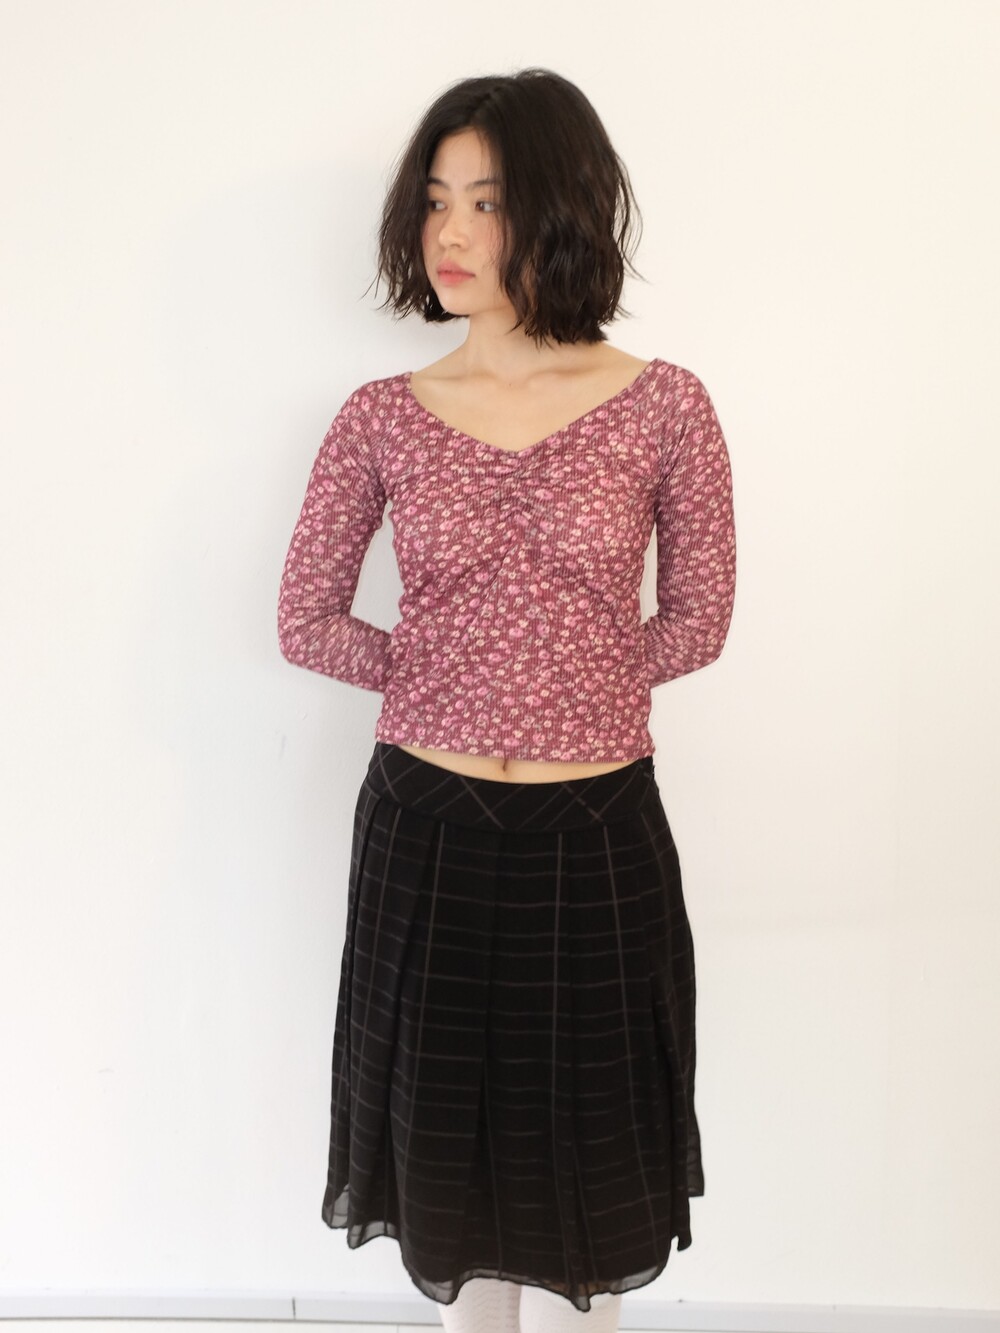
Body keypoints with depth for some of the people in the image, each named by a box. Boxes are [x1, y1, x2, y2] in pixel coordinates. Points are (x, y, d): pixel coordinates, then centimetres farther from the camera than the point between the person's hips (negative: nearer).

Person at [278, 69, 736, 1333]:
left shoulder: (664, 407, -5)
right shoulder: (381, 417, -2)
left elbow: (697, 621, 2)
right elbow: (306, 621, 3)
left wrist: (545, 678, 0)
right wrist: (440, 680, 1)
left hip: (597, 833, -1)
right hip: (427, 826, 1)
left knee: (587, 1133, 16)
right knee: (450, 1122, 18)